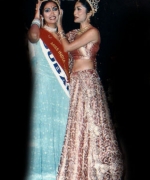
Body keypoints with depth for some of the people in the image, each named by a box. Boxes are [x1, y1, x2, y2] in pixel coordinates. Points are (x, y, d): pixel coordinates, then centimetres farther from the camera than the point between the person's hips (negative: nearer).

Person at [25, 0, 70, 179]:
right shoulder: (39, 34, -2)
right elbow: (32, 35, -29)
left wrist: (68, 87, 12)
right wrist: (36, 17, -11)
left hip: (61, 91, 6)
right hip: (44, 88, -6)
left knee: (59, 131, 8)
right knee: (43, 128, -7)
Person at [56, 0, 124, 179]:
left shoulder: (93, 32, -7)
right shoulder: (74, 33, 16)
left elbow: (67, 47, -12)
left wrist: (59, 24, -1)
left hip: (88, 81, -8)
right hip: (75, 81, 8)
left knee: (89, 123, -5)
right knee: (77, 125, 8)